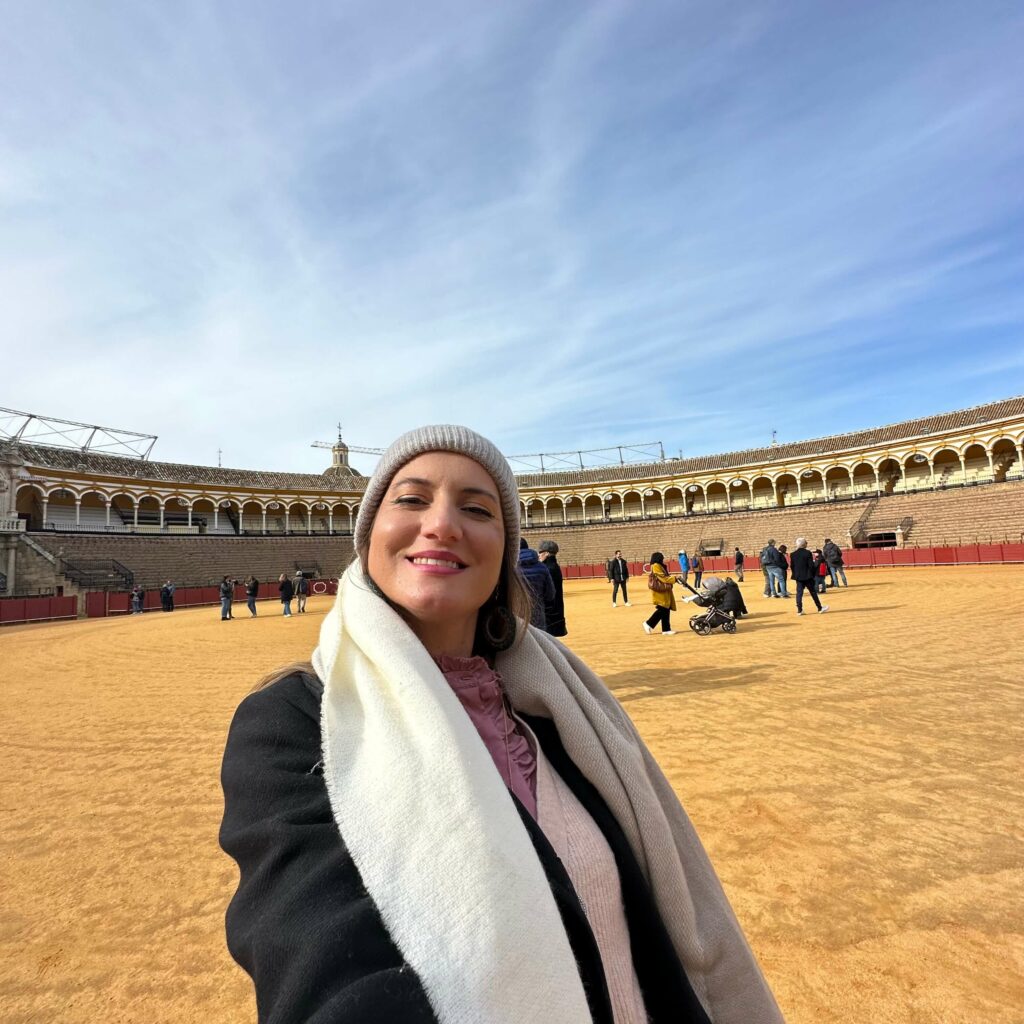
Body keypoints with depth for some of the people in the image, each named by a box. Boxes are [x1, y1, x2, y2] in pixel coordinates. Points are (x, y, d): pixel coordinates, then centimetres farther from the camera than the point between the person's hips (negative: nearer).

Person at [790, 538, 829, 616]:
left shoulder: (793, 554, 2)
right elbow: (811, 565, -12)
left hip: (798, 577, 4)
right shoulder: (808, 553, -11)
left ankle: (799, 610, 1)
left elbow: (791, 566, 4)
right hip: (807, 576, -3)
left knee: (799, 593, 4)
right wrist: (814, 574, -2)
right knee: (813, 592, 7)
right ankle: (820, 608, 18)